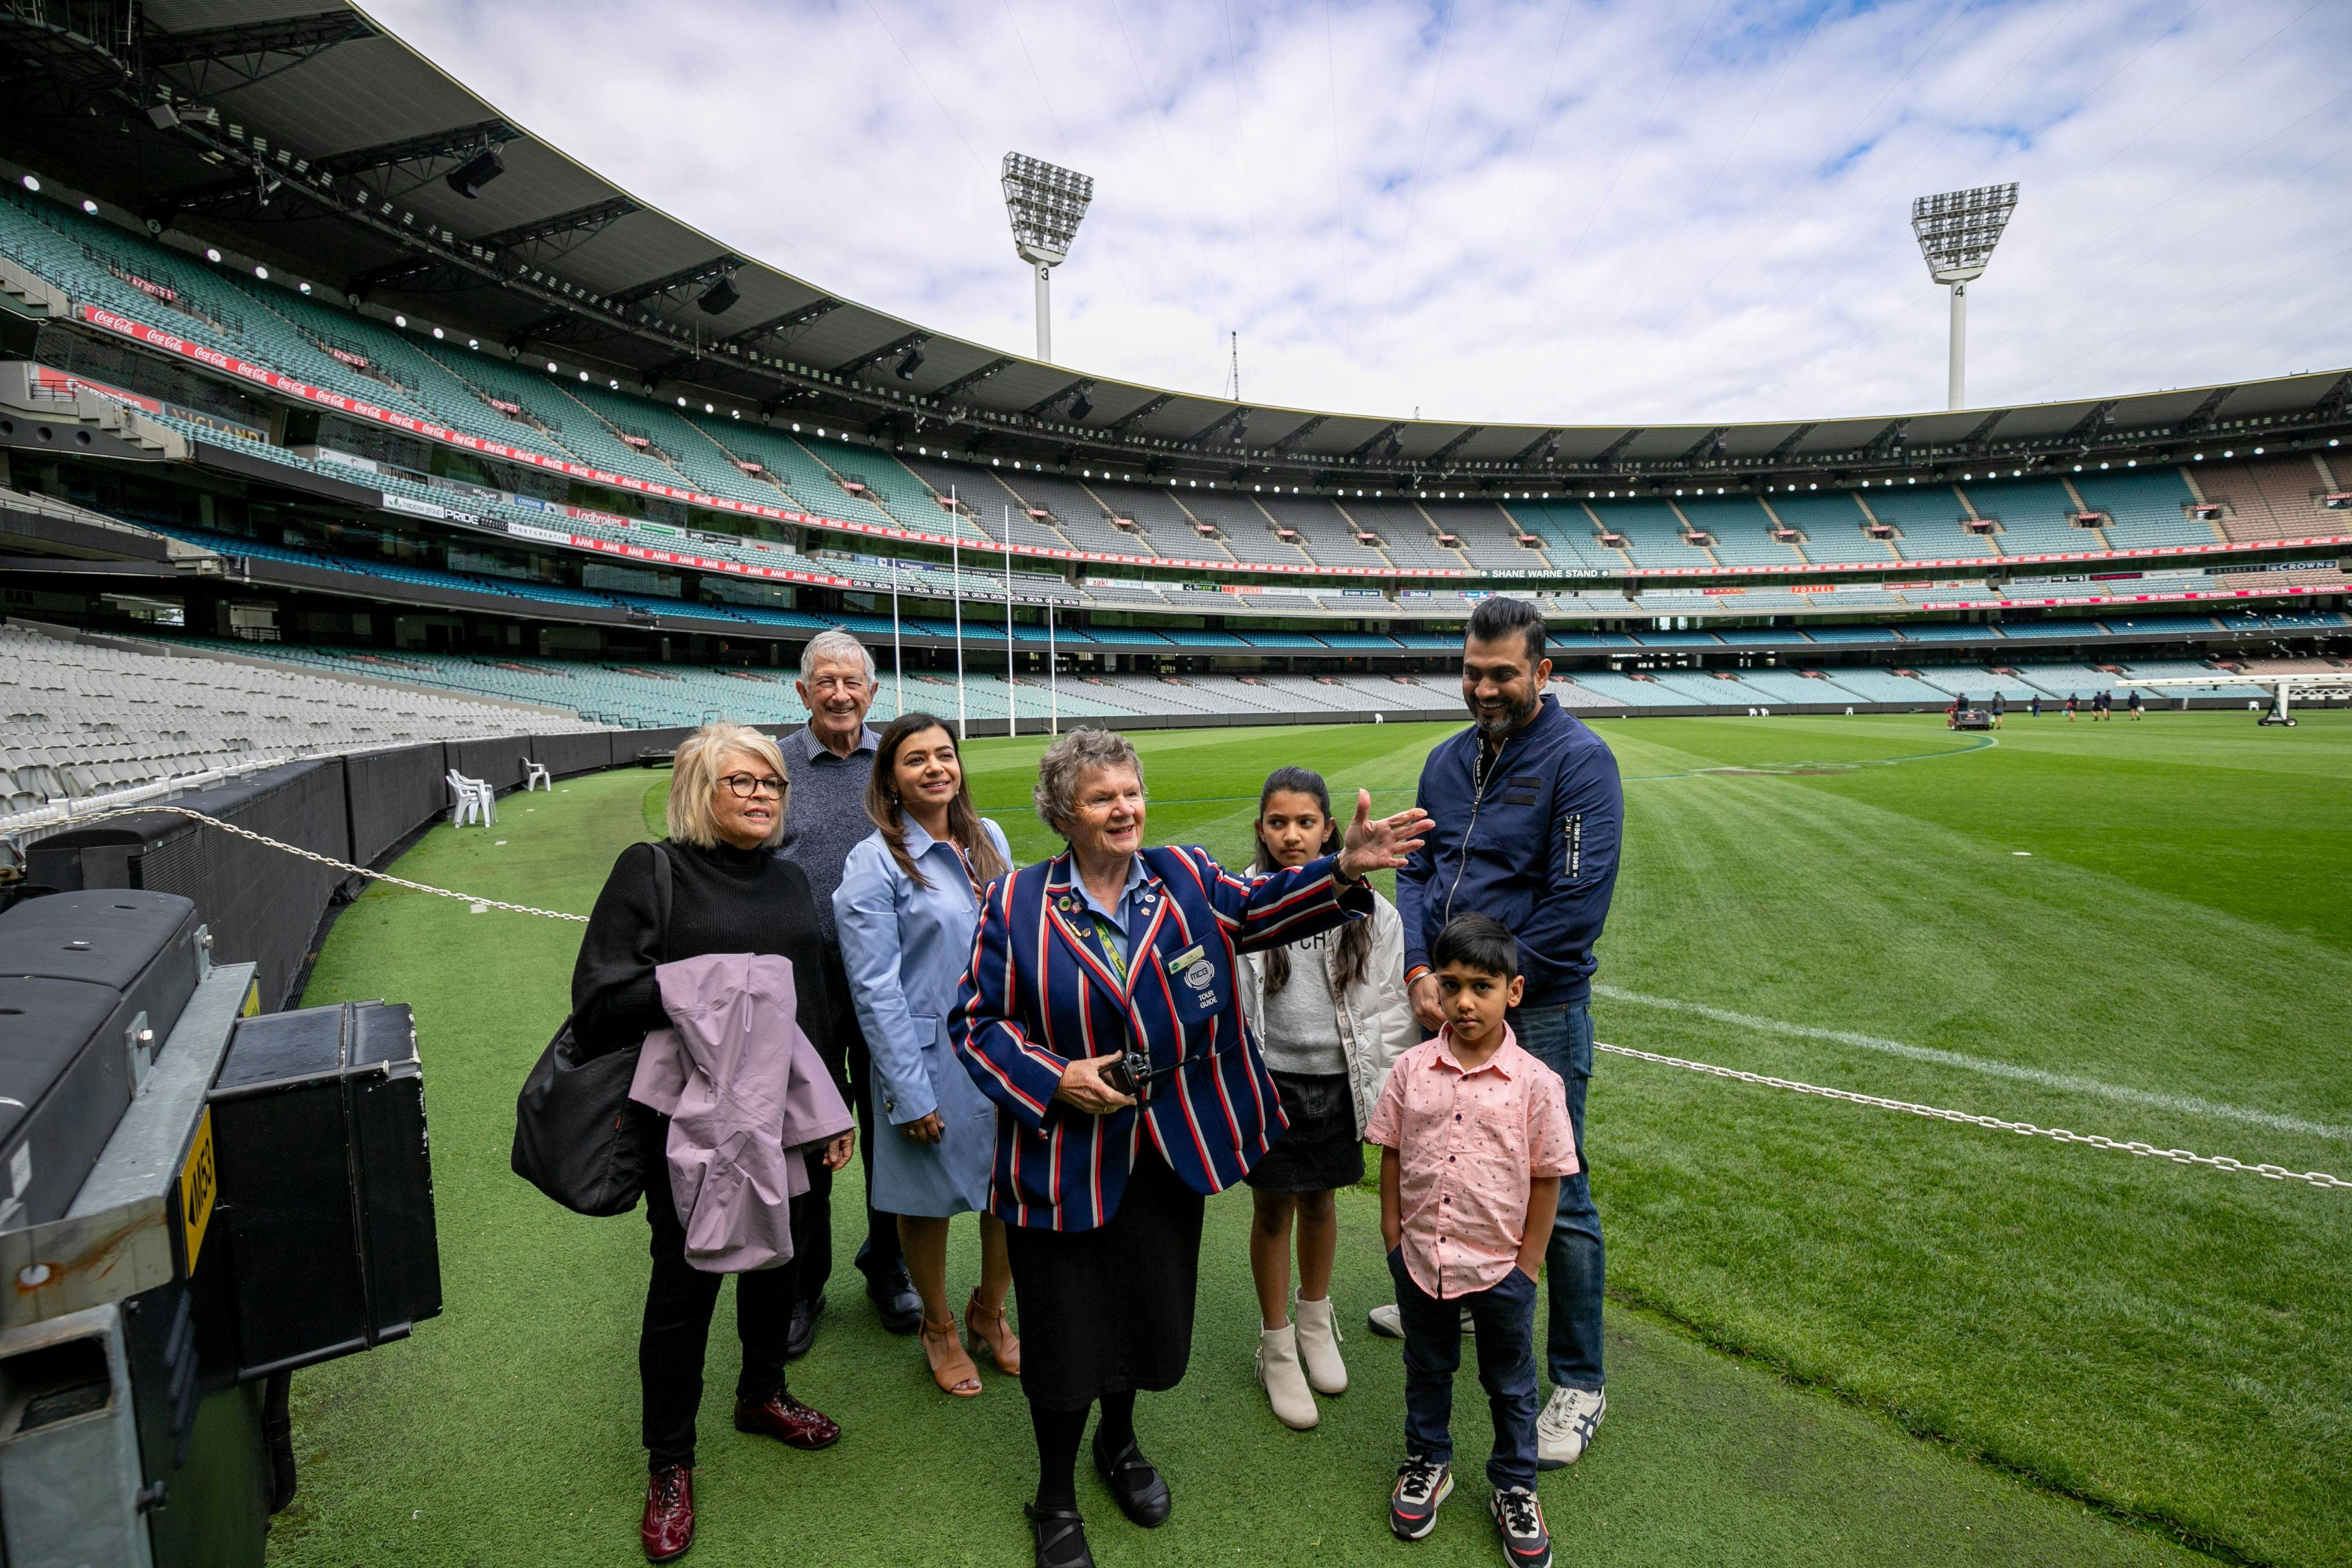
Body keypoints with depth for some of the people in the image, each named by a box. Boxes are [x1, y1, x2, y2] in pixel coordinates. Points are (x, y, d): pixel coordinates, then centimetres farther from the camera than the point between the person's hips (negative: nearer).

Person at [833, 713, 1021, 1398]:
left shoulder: (990, 840, 5)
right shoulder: (874, 864, -11)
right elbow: (875, 988, -13)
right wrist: (909, 1095, -13)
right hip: (930, 1061, -4)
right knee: (929, 1200, 13)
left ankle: (988, 1313, 40)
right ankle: (939, 1329, 40)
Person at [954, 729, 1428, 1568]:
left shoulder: (1187, 877, -2)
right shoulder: (1016, 903, -7)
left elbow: (1264, 904, -18)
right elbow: (977, 1021, -4)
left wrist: (1343, 869, -36)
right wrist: (1053, 1080, -17)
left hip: (1173, 1147, 3)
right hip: (1065, 1158, -2)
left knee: (1153, 1306, 20)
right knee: (1065, 1327, 11)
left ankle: (1120, 1442, 52)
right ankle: (1056, 1495, 40)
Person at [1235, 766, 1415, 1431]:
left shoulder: (1367, 910, -5)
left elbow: (1390, 1006, 0)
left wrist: (1383, 1092, -2)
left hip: (1338, 1083, 2)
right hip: (1269, 1083, -1)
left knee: (1320, 1200, 19)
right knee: (1272, 1209, 11)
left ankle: (1316, 1321, 44)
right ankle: (1277, 1348, 32)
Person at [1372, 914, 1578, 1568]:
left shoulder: (1536, 1084, -17)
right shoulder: (1412, 1070, -12)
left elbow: (1546, 1178, -8)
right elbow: (1391, 1154, -2)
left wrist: (1528, 1263, -4)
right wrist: (1394, 1236, 0)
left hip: (1500, 1267, -1)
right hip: (1421, 1258, 2)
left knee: (1511, 1384, 21)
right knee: (1427, 1370, 24)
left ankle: (1515, 1489, 44)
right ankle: (1427, 1461, 49)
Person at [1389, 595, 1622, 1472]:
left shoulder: (1578, 760, -12)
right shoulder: (1447, 761, 8)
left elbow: (1577, 905, -18)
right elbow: (1416, 872, 8)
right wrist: (1419, 973, -7)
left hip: (1539, 1013, -6)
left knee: (1556, 1197, 4)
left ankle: (1577, 1383, 24)